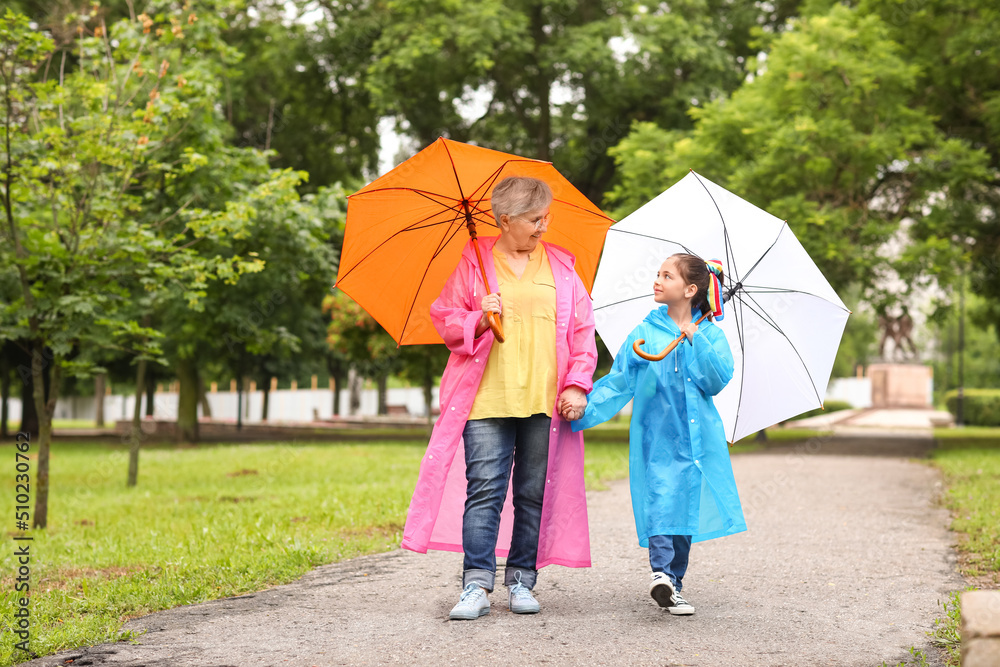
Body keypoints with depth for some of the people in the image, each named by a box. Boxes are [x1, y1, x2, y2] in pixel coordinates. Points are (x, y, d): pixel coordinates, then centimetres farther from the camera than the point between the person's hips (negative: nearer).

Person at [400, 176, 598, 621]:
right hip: (487, 399, -2)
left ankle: (521, 580, 15)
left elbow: (582, 330, 12)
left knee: (534, 493, 5)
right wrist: (480, 319, -12)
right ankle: (477, 584, -6)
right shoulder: (474, 262, 7)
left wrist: (577, 383, 1)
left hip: (545, 402, 2)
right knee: (485, 489, -8)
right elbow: (445, 318, 8)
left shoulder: (561, 266, 13)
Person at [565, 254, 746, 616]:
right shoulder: (644, 335, 6)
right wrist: (587, 408, -9)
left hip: (697, 439, 1)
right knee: (661, 499, -18)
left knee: (688, 504, 5)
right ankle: (661, 571, -25)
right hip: (656, 436, -1)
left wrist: (695, 340, -12)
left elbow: (718, 381, -6)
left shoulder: (709, 335, 7)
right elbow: (618, 382, 4)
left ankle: (673, 580, 15)